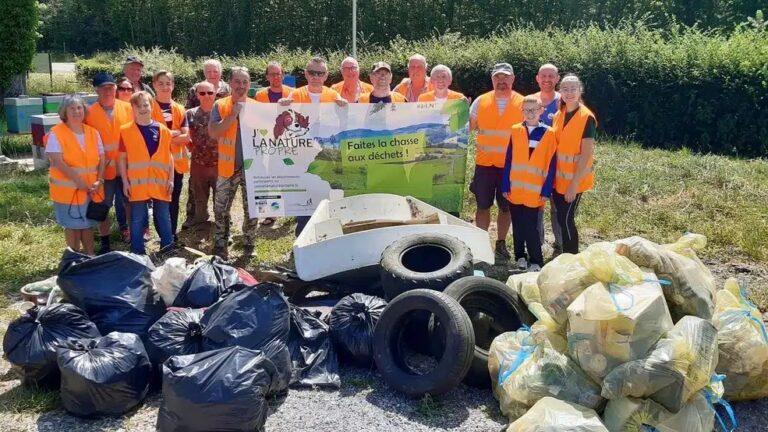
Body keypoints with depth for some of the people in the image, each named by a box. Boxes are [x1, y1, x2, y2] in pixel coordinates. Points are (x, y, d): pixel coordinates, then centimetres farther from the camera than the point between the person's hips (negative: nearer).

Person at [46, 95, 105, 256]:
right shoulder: (56, 133, -10)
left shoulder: (93, 132, 6)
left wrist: (99, 180, -9)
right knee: (73, 225, 5)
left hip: (91, 189, 4)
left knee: (88, 223, 13)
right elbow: (57, 162, -17)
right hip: (68, 189, -4)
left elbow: (101, 159, 6)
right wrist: (78, 181, -21)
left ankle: (90, 256, 24)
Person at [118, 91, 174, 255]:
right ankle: (137, 252, 15)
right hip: (137, 183, -1)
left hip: (160, 183, 2)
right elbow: (122, 158, 2)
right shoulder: (126, 131, -1)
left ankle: (168, 249, 23)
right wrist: (125, 182, -3)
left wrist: (171, 179, 2)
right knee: (137, 219, 6)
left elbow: (169, 156, 7)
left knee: (163, 217, 11)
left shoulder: (163, 130, 3)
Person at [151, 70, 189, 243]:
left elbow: (186, 136, -1)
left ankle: (172, 236, 21)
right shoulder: (149, 107, -3)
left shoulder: (179, 109, 10)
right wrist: (174, 133, -10)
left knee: (174, 201, 10)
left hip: (177, 161, 4)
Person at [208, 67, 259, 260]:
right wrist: (232, 115, -17)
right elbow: (212, 132, -12)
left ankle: (249, 245, 22)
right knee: (221, 209, 5)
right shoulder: (220, 105, 0)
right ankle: (220, 246, 17)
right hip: (228, 165, -1)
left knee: (251, 209, 8)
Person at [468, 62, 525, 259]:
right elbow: (467, 127, 8)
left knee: (506, 207, 10)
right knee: (483, 205, 6)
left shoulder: (523, 103, 0)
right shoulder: (480, 101, 4)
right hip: (484, 163, 1)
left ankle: (501, 243, 25)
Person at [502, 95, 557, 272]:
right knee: (517, 227, 12)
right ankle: (520, 257, 25)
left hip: (534, 191, -3)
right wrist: (505, 185, 2)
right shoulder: (516, 130, 4)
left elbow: (550, 164, -3)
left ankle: (536, 262, 10)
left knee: (530, 227, -2)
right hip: (515, 190, 3)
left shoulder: (549, 133, -3)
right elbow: (508, 160, 5)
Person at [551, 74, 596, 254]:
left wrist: (574, 184, -19)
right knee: (562, 218, 11)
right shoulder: (558, 115, 7)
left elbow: (586, 154, -16)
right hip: (559, 178, 6)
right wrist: (552, 175, 8)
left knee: (566, 219, -4)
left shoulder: (587, 117, -14)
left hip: (574, 179, -6)